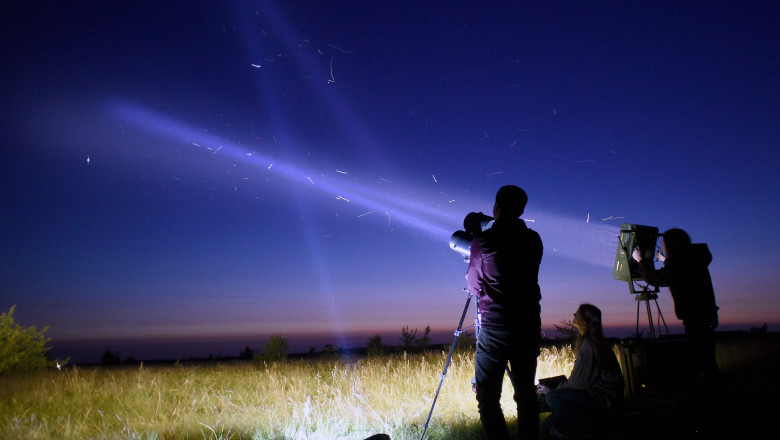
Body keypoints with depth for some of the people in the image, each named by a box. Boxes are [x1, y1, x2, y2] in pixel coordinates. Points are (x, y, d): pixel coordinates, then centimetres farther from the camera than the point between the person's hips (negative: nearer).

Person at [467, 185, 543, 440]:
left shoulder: (483, 241, -9)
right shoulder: (533, 240, 3)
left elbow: (474, 285, 1)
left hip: (494, 329, -5)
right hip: (529, 326, 5)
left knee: (487, 397, 4)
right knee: (525, 393, 16)